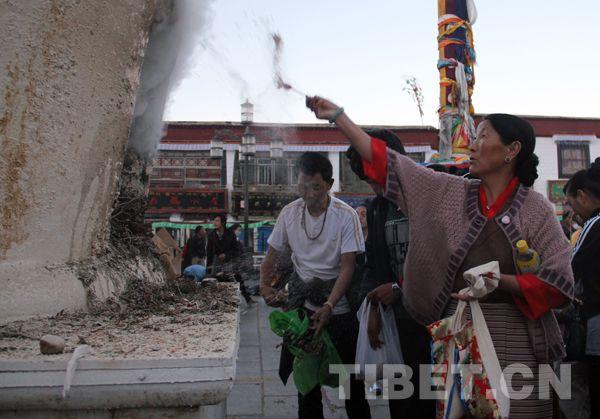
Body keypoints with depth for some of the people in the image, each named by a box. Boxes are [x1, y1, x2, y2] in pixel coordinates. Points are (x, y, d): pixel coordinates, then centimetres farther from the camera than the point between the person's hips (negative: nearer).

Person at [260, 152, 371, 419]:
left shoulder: (346, 215, -14)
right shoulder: (289, 213, -3)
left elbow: (348, 266, -16)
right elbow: (272, 254, 7)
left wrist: (328, 306, -24)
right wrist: (265, 285, -10)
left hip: (337, 296, -3)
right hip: (302, 296, 3)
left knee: (349, 362, 1)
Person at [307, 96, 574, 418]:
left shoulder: (536, 210, -3)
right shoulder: (449, 192, 5)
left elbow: (559, 283, -5)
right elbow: (387, 164, 5)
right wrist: (338, 117, 6)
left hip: (513, 340, -2)